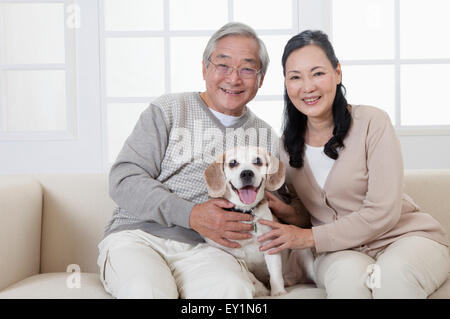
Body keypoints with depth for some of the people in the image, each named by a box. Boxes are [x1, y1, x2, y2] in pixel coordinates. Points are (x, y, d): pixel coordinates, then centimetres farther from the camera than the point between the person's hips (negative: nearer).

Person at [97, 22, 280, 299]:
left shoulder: (265, 137, 18)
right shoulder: (168, 110, 5)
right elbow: (124, 180, -4)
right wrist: (191, 215, -15)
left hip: (203, 247, 1)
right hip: (137, 236, -1)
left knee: (234, 289, -34)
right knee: (147, 290, -34)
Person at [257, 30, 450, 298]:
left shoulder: (372, 122, -10)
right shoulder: (288, 145, 4)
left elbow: (383, 212, -14)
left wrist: (311, 237, -14)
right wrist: (290, 213, -10)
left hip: (406, 236, -2)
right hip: (341, 253, 3)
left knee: (393, 273, -37)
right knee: (348, 273, -33)